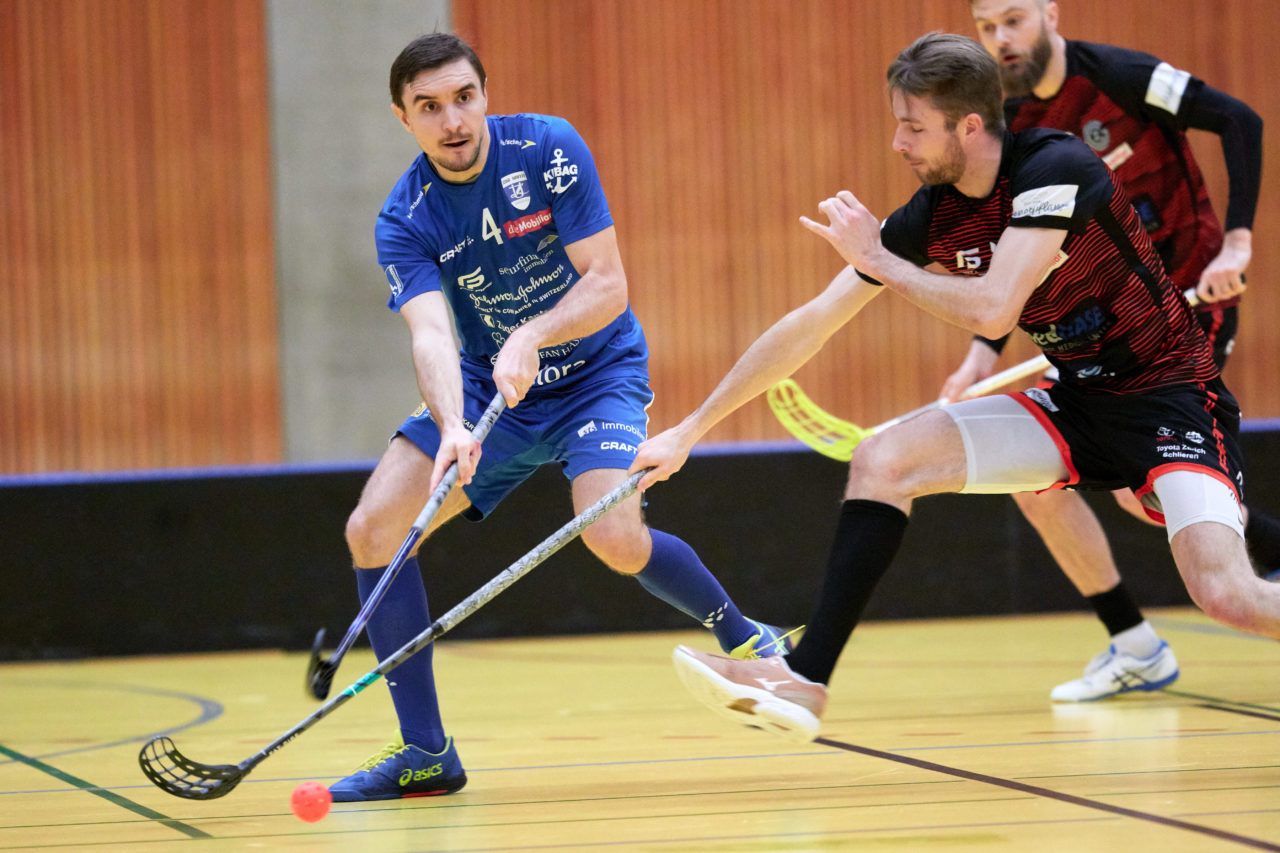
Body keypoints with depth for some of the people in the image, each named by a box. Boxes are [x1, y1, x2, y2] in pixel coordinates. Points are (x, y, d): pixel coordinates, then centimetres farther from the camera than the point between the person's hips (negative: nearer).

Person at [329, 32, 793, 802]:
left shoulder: (549, 148, -16)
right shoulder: (405, 221, -13)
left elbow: (608, 283, -18)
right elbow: (431, 333, -28)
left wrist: (532, 336, -36)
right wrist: (452, 430, -47)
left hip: (597, 371, -3)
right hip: (485, 390, 3)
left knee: (614, 538, -29)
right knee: (374, 528, -12)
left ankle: (744, 636, 1)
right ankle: (426, 752, -2)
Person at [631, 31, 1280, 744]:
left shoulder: (1054, 170, -22)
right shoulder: (931, 217, -2)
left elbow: (993, 312, -32)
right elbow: (811, 326, 4)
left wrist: (878, 259, -17)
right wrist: (690, 431, 4)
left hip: (1170, 398, -6)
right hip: (1073, 402, 6)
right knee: (883, 461, -11)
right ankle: (804, 681, -8)